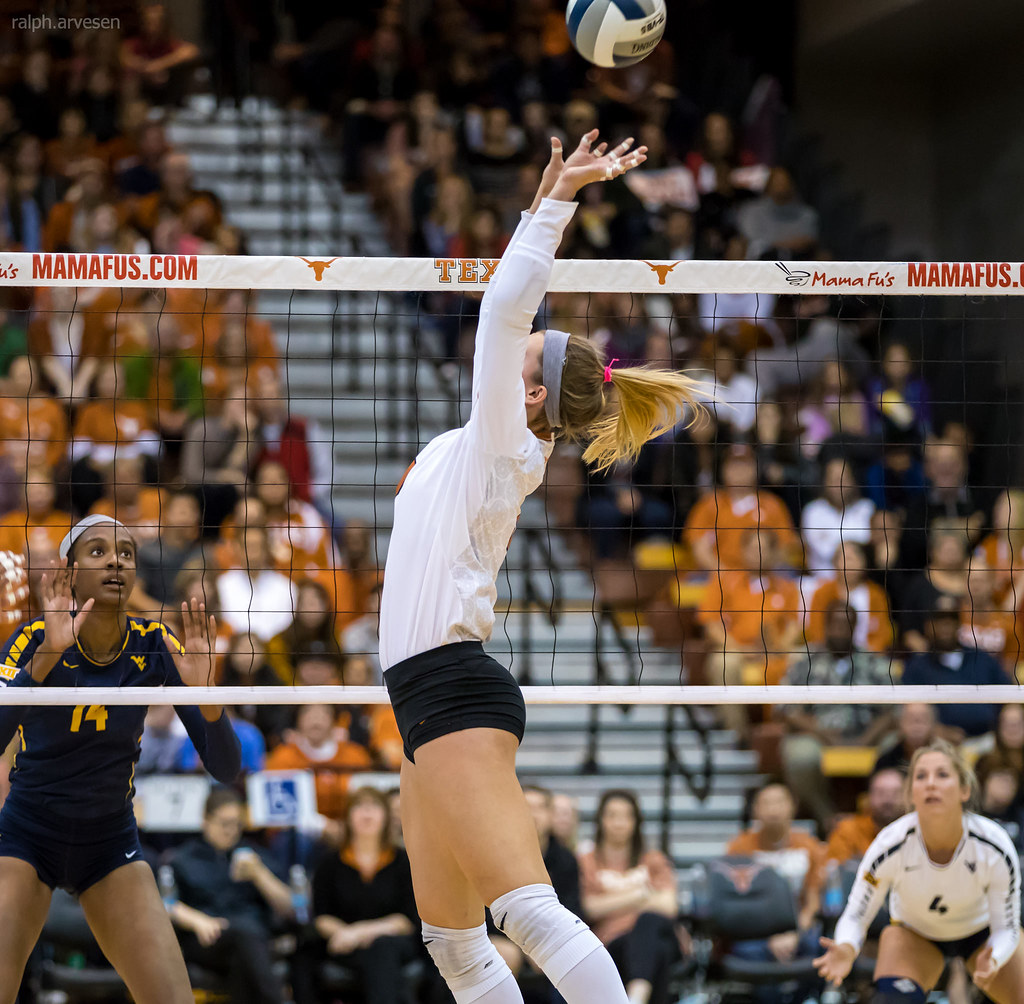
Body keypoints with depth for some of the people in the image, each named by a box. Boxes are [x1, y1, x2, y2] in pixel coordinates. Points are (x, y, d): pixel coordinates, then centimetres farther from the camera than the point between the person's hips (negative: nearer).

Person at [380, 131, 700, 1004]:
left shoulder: (503, 451, -5)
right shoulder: (476, 449, 16)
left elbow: (504, 309, -13)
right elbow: (509, 313, 27)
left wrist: (557, 199, -11)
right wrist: (549, 202, 27)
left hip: (455, 693, -10)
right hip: (433, 703, 10)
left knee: (528, 910, -22)